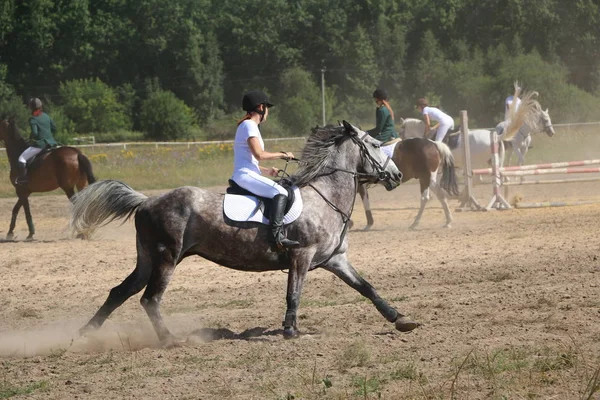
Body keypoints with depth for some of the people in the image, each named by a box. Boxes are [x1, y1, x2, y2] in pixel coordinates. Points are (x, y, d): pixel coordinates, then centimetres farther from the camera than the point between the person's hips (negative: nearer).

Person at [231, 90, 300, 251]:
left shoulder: (246, 126, 23)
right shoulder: (249, 125, -9)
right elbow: (259, 154, -19)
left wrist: (267, 171, 15)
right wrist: (282, 155, -8)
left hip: (245, 175, 11)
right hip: (246, 175, -11)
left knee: (280, 192, 20)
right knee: (280, 192, -24)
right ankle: (276, 236, -35)